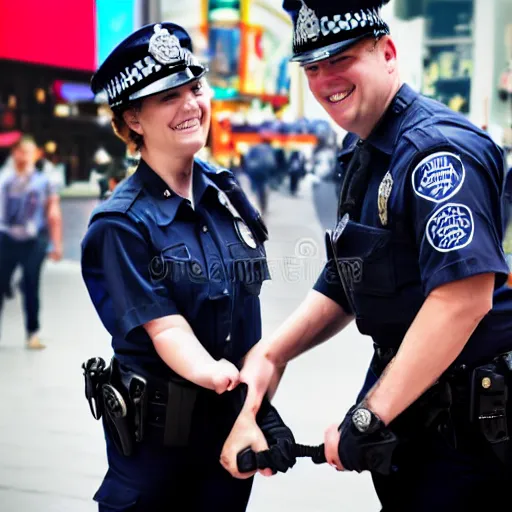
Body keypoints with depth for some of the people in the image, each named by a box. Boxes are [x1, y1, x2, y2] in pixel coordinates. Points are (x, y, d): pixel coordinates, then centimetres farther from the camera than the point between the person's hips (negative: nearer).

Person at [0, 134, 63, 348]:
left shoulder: (44, 182, 4)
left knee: (31, 287, 2)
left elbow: (54, 216, 4)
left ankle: (33, 333, 11)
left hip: (33, 241, -1)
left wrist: (57, 244, 0)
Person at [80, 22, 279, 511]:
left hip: (234, 417, 5)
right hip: (157, 429, -5)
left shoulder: (226, 192, 2)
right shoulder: (121, 224, -14)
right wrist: (211, 374, -42)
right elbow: (164, 328, -22)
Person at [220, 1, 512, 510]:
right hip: (410, 409, 9)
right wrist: (265, 357, -1)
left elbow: (464, 297, -31)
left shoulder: (437, 148, -19)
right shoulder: (365, 160, 13)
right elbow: (340, 290, 15)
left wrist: (368, 416, -27)